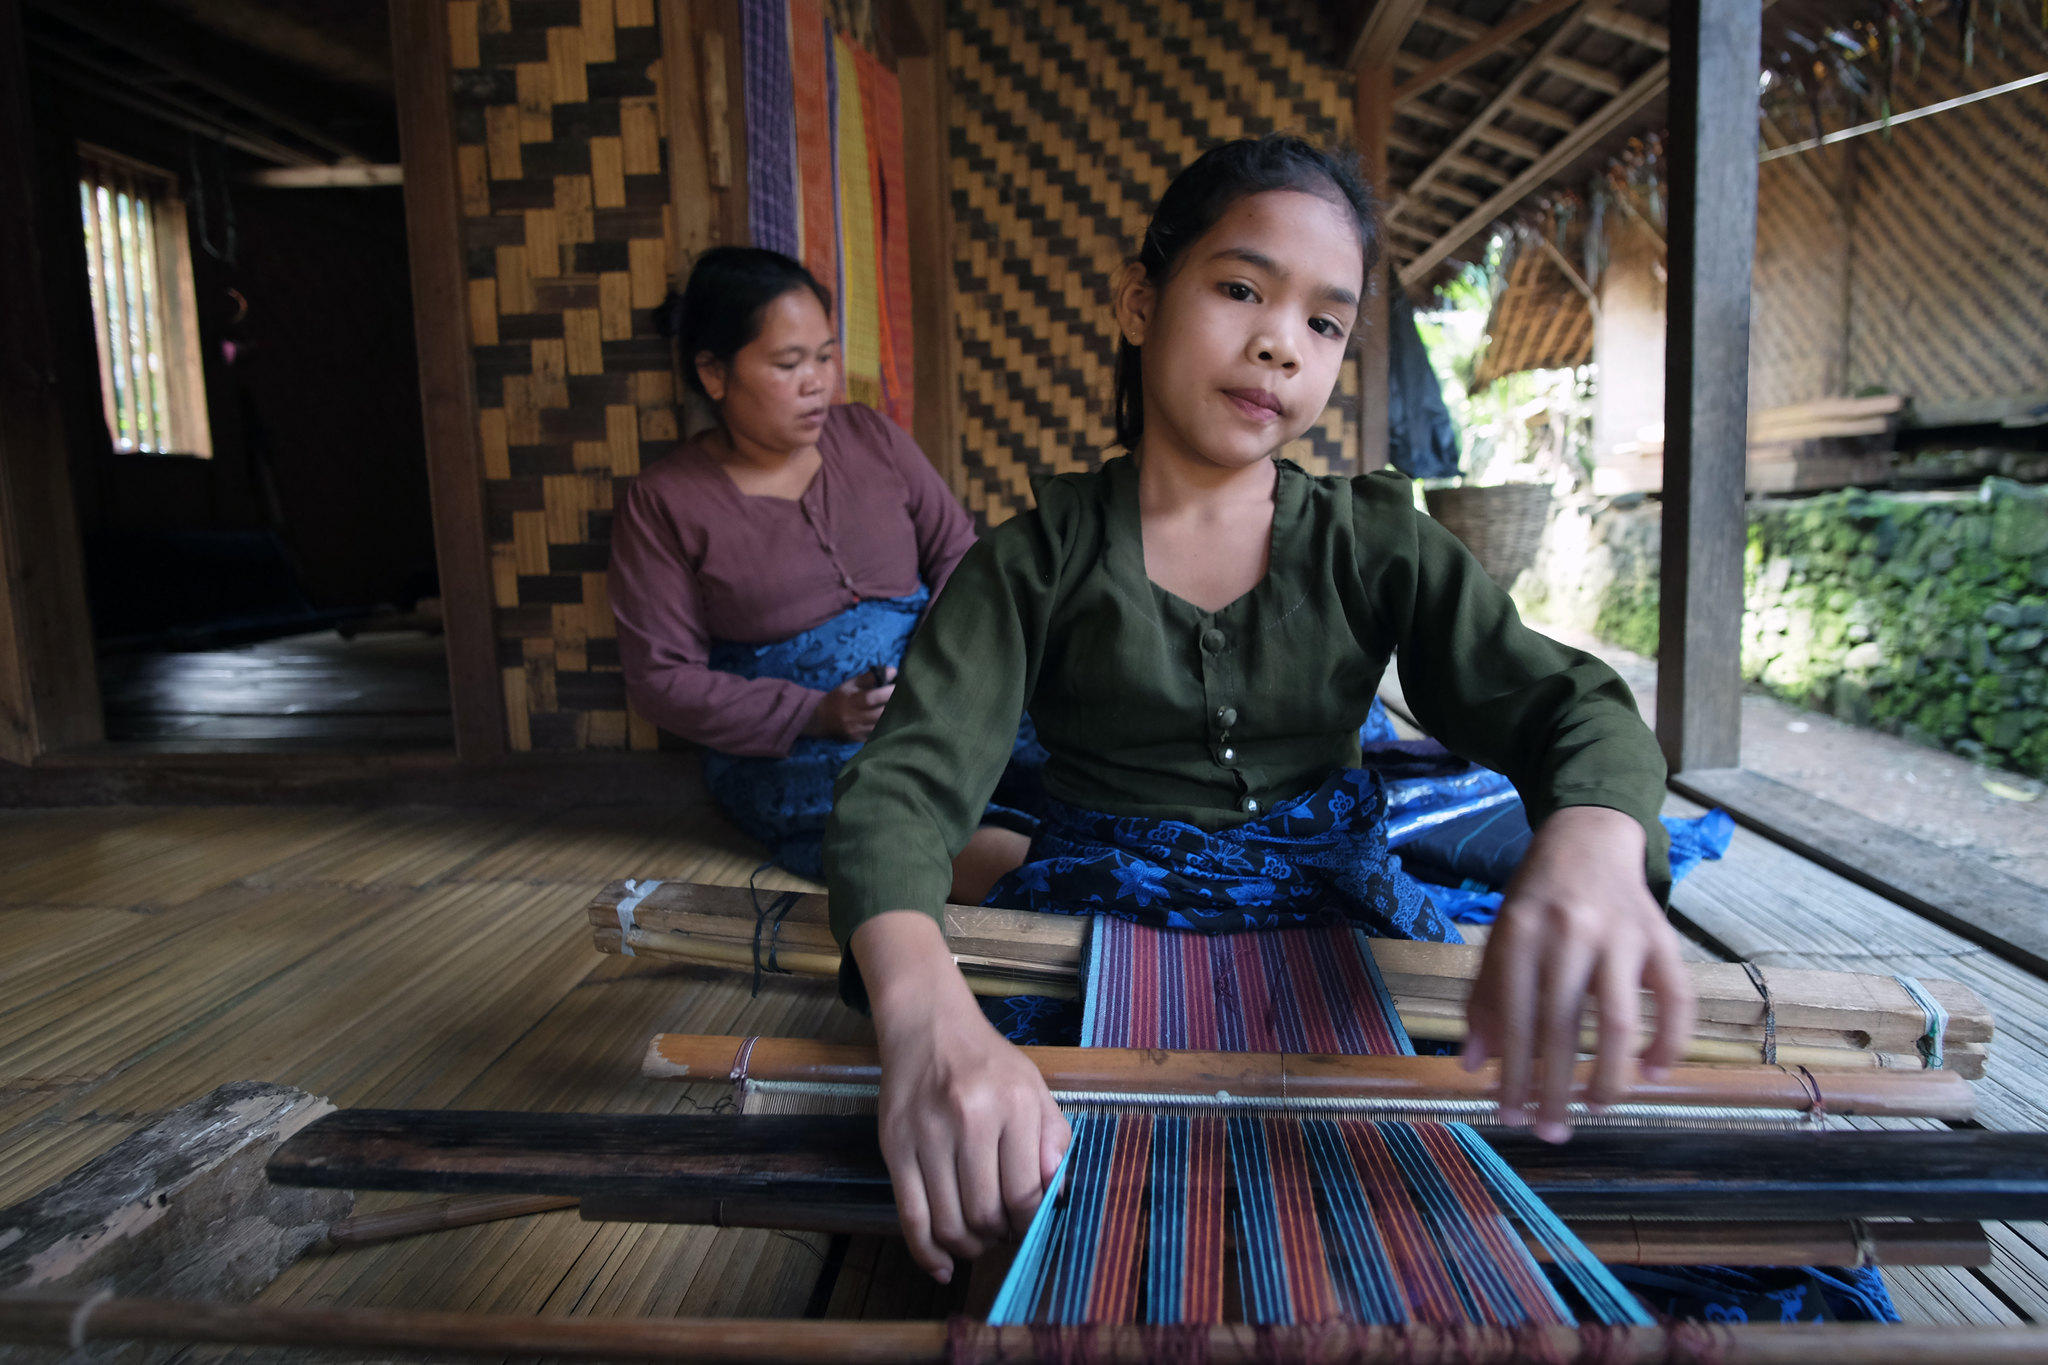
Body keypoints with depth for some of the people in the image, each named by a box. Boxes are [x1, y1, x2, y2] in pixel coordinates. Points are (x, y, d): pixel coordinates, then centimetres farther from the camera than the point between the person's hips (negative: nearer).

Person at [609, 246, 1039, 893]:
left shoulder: (871, 438, 9)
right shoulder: (663, 502, -2)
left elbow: (958, 554, 12)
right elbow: (661, 677, -4)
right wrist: (816, 715, -16)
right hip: (794, 755, -4)